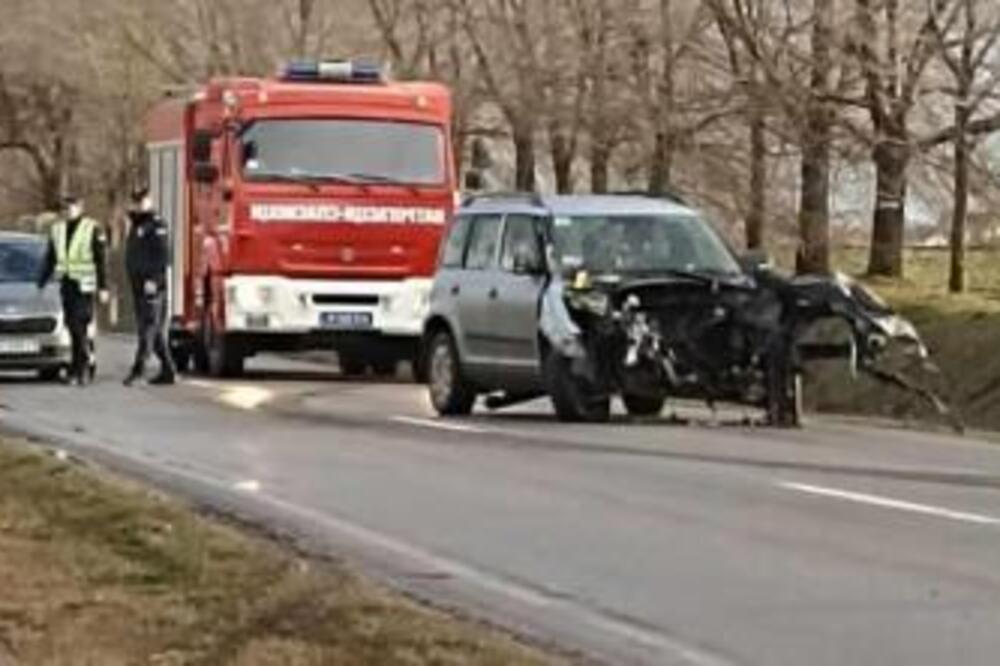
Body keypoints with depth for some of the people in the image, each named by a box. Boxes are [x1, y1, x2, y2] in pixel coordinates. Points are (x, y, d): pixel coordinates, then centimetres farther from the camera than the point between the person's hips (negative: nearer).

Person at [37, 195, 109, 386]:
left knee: (79, 327, -12)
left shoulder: (92, 229, -3)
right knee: (72, 327, 4)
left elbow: (101, 261, -3)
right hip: (65, 284, 5)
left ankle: (81, 368, -7)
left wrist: (103, 287, -7)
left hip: (84, 284, -5)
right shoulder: (57, 229, 13)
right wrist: (41, 284, 18)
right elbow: (49, 259, 19)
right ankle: (80, 369, 11)